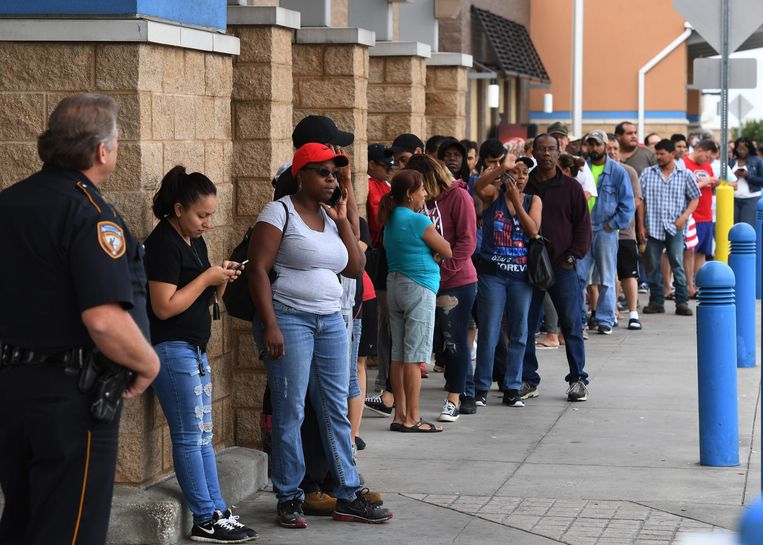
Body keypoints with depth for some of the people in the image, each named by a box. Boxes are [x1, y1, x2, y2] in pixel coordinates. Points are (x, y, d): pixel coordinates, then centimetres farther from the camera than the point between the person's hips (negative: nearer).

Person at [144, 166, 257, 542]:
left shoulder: (195, 241, 13)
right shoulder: (163, 244, -15)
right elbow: (165, 307, -21)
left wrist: (222, 280, 1)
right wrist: (207, 278, -16)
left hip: (195, 350, 10)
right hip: (172, 350, -10)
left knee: (203, 435, 11)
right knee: (189, 437, -3)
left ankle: (218, 511, 15)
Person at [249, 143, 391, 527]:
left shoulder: (329, 216, 14)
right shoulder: (280, 212, -6)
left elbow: (356, 268, 11)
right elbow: (257, 269, -12)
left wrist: (343, 220, 4)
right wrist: (270, 325, -19)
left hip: (330, 321, 6)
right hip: (289, 319, -6)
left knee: (336, 410, 7)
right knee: (290, 412, -2)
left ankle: (348, 497, 12)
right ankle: (289, 498, 8)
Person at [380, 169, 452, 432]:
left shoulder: (390, 220, 10)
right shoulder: (418, 221, -14)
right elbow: (447, 252, -8)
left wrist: (430, 253, 5)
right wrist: (435, 250, 12)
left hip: (394, 285, 8)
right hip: (419, 287, -8)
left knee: (398, 354, 9)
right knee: (414, 356, -6)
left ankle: (400, 415, 11)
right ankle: (412, 419, -5)